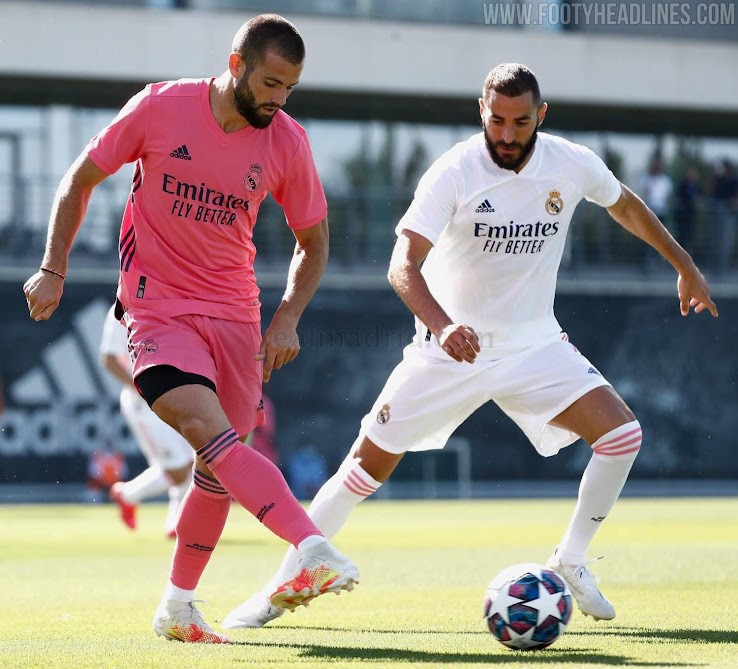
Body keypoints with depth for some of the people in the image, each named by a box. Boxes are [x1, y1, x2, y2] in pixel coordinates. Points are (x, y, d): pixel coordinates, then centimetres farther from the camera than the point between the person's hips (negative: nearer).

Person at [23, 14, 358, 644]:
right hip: (156, 306, -4)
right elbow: (81, 180, 3)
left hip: (234, 317, 4)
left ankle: (178, 606, 23)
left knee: (218, 466, 7)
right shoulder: (159, 108, -10)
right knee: (212, 433, -26)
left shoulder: (287, 142, -3)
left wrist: (287, 319, -3)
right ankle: (315, 550, -43)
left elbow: (313, 241, 10)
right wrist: (53, 270, -3)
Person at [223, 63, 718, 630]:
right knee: (368, 465, -6)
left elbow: (626, 205, 16)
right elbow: (403, 265, -28)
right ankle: (281, 588, 6)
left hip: (536, 344, 3)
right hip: (452, 345, -3)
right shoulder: (454, 172, -19)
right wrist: (442, 326, -45)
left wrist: (685, 267, 22)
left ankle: (571, 562, 5)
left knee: (622, 435, -15)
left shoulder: (571, 164, -7)